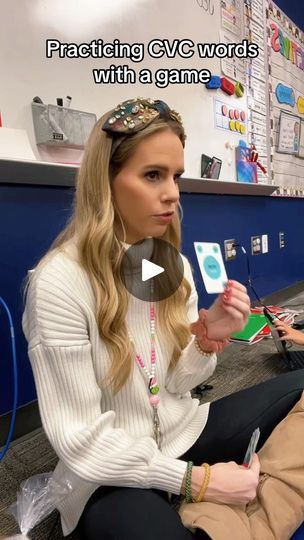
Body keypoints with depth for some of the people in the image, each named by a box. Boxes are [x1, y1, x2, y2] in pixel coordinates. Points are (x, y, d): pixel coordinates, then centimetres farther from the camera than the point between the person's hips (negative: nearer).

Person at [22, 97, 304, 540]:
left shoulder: (175, 266, -2)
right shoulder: (59, 282, -23)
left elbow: (179, 383, 1)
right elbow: (80, 441, -20)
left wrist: (209, 338, -19)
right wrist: (195, 479, -18)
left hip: (184, 433, 6)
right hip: (112, 475, -5)